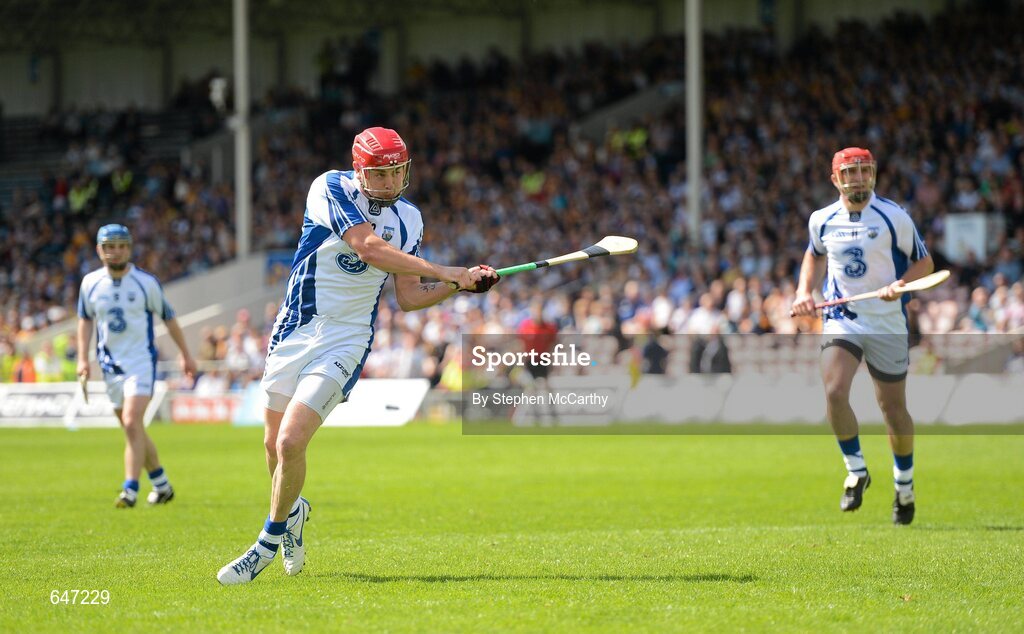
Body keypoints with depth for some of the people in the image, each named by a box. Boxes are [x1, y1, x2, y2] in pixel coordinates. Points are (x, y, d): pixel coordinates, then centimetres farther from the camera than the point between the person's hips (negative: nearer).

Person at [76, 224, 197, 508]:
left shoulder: (146, 282, -7)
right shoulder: (90, 283, 2)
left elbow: (168, 317, 3)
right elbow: (85, 319, 16)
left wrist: (186, 355, 8)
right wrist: (83, 358, 7)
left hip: (141, 362, -4)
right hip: (111, 365, 4)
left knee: (132, 423, -20)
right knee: (133, 430, 10)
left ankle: (130, 490, -20)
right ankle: (161, 485, 26)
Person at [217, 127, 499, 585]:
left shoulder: (408, 219, 4)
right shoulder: (331, 188, -11)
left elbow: (407, 297, 8)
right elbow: (369, 248, -24)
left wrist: (458, 285, -7)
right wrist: (442, 271, -24)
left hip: (345, 341, 0)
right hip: (295, 329, 0)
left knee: (291, 441, -17)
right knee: (274, 443, 9)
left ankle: (271, 540, 2)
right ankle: (292, 510, 42)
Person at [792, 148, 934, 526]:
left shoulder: (893, 217, -7)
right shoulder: (822, 219, 2)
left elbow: (924, 263, -1)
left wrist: (900, 284, -20)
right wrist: (804, 290, 7)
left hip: (887, 322, -2)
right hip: (840, 319, 2)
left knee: (893, 409, 6)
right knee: (834, 392, -21)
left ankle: (904, 484, 28)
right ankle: (856, 472, -2)